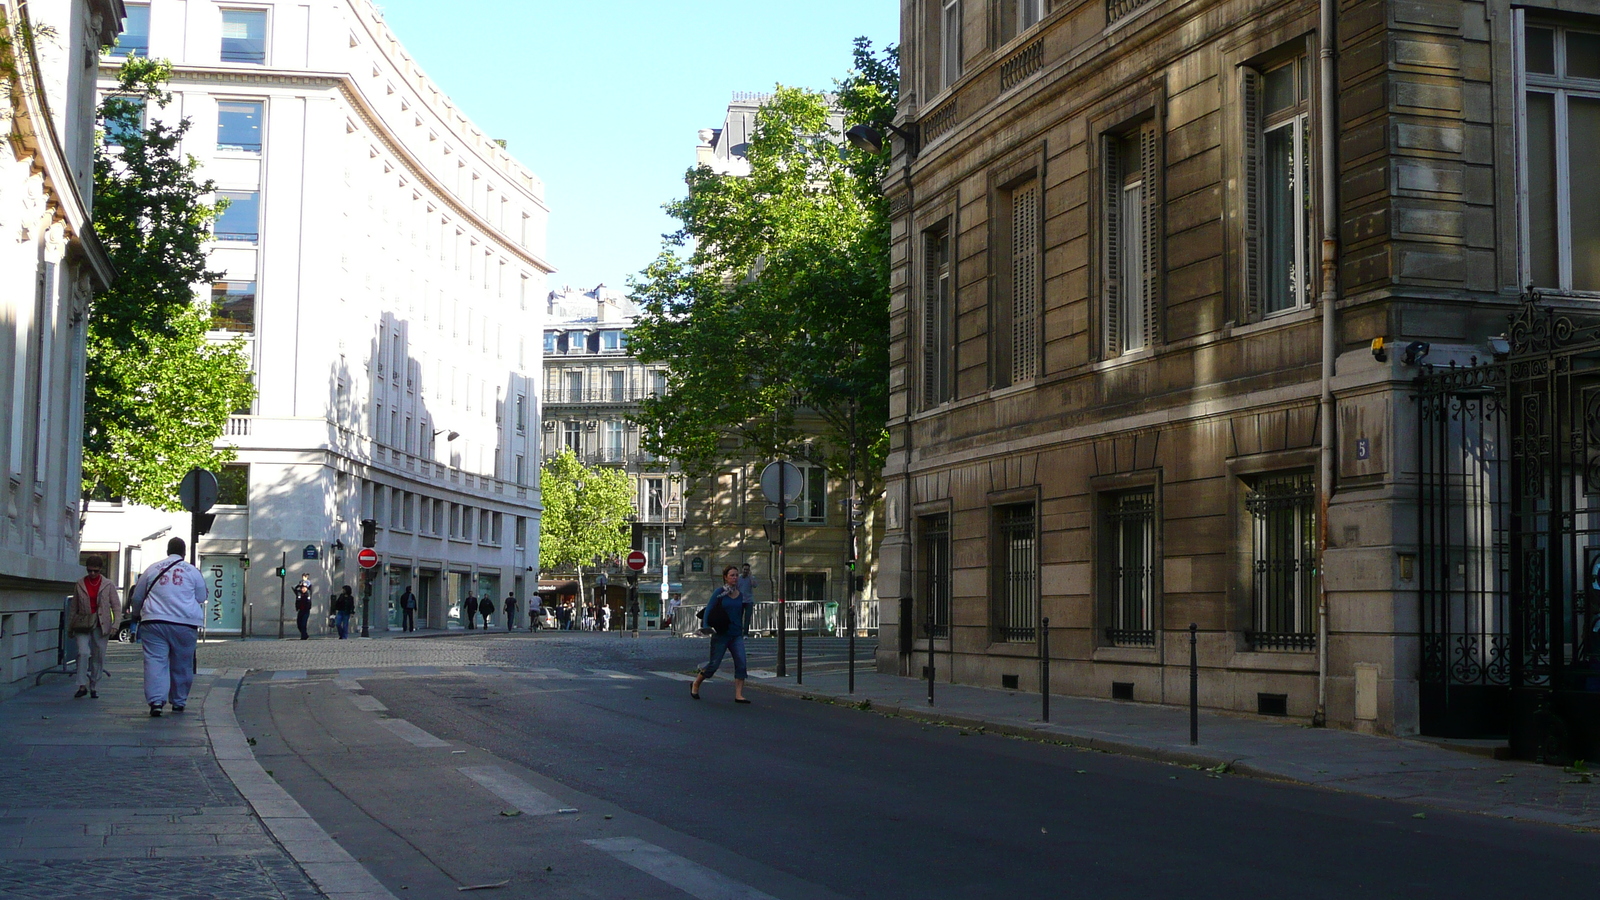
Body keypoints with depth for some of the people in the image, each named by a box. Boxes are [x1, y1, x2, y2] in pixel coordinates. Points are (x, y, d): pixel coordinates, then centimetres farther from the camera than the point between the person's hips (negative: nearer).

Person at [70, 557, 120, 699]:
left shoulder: (108, 585, 3)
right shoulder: (79, 584, 7)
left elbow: (116, 606, 4)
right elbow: (74, 607, 13)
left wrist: (115, 625, -6)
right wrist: (71, 626, 12)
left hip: (101, 626, 0)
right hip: (83, 625, 0)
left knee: (99, 657, 3)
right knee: (83, 653, -16)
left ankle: (94, 688, 13)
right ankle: (82, 686, -12)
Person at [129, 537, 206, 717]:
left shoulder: (153, 569, 9)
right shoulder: (192, 571, 6)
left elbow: (137, 597, 19)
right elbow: (201, 598, 15)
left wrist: (138, 614, 37)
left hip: (154, 622, 0)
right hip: (185, 623, 0)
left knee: (155, 661, -5)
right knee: (181, 665, 11)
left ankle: (156, 701, -20)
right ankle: (178, 702, 21)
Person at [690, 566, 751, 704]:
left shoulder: (740, 595, 9)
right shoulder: (719, 593, -5)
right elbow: (708, 610, -3)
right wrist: (706, 627, -14)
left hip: (736, 635, 4)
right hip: (721, 634, -4)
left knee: (741, 663, -11)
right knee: (714, 664, 3)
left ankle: (738, 695, -9)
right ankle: (695, 685, 27)